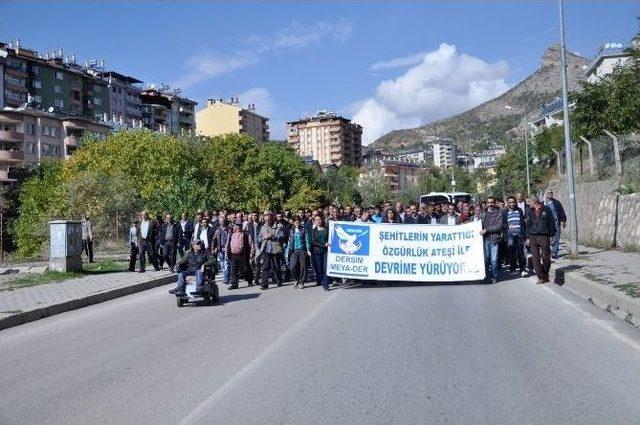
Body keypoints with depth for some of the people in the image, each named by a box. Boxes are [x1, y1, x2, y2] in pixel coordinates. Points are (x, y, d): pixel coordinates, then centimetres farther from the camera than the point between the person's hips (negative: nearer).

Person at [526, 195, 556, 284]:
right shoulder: (530, 212, 10)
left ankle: (546, 275, 20)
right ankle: (541, 277, 5)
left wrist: (551, 235, 0)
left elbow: (551, 223, 4)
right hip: (533, 237, 3)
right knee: (536, 258, -1)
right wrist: (528, 237, 9)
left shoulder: (546, 210, 1)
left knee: (545, 257, -1)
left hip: (544, 237, -3)